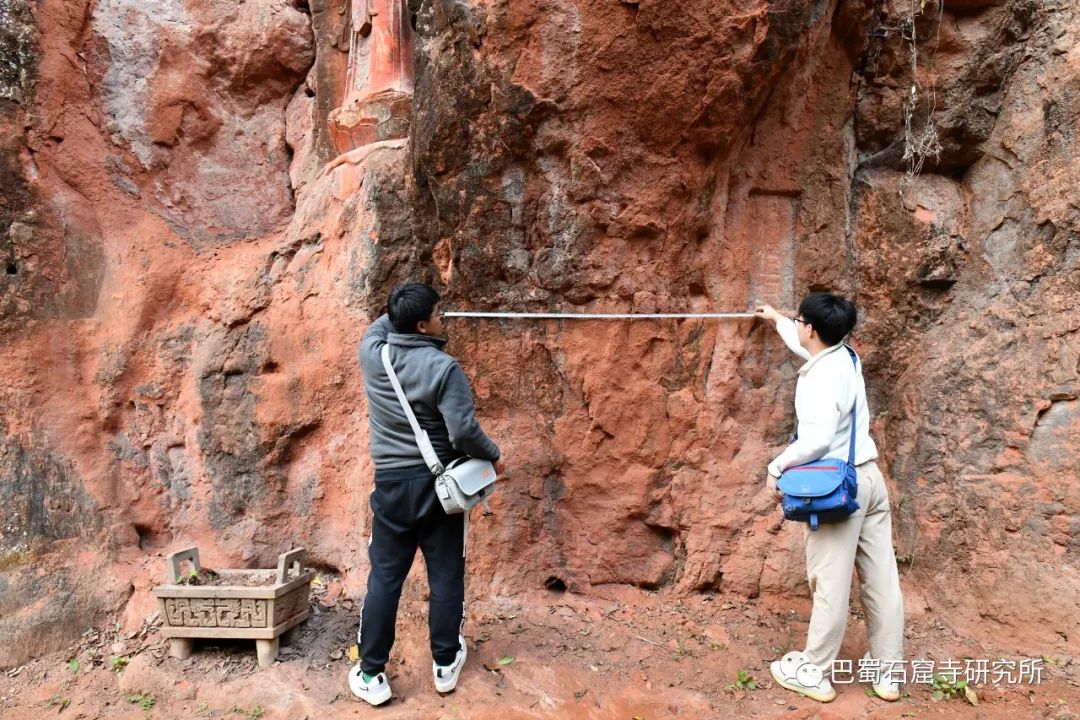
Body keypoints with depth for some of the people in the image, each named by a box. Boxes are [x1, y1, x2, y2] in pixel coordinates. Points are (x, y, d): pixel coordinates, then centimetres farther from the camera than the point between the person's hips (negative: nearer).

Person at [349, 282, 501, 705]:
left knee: (384, 577, 11)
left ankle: (372, 675, 19)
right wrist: (493, 455, -3)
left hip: (391, 483, 4)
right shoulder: (443, 367, -18)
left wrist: (400, 310, 33)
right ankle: (445, 664, 26)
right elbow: (464, 431, -21)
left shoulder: (372, 354, -3)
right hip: (437, 483, -3)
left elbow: (380, 325, 21)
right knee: (446, 576, 12)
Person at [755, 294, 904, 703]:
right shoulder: (845, 357, 10)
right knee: (881, 579, 13)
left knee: (830, 582, 1)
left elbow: (817, 438, -28)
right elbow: (804, 345, 32)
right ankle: (888, 671, 24)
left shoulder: (821, 376, -18)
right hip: (869, 478, 9)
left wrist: (776, 468, -15)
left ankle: (814, 672, 13)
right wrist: (777, 320, 47)